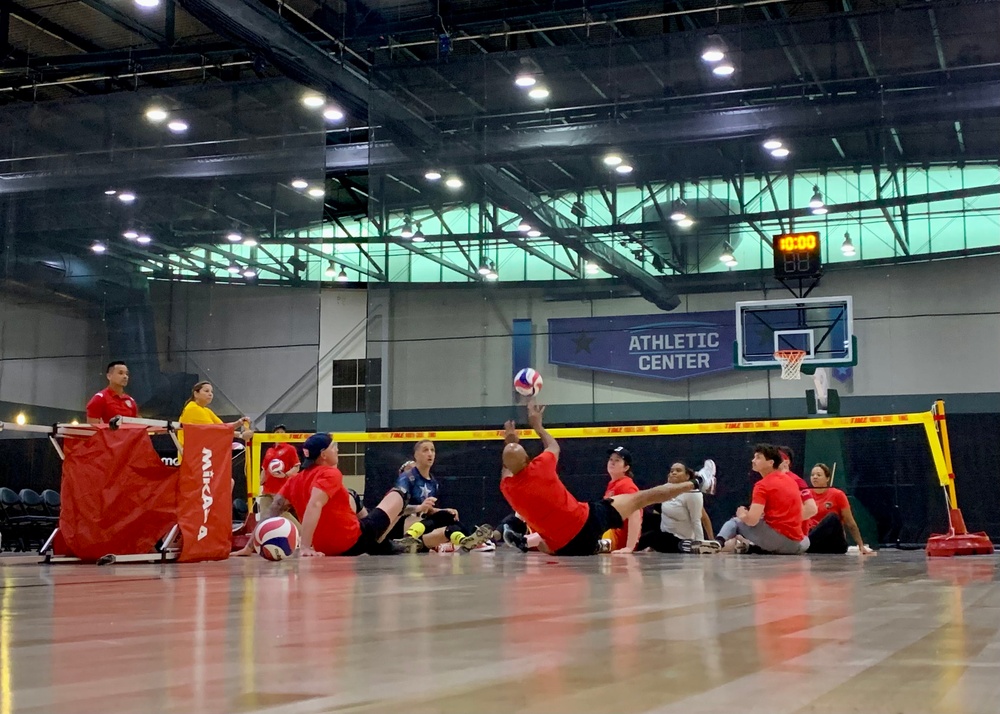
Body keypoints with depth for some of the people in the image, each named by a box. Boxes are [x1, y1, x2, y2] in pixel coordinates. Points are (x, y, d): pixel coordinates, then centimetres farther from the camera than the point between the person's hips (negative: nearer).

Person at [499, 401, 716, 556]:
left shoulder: (507, 487, -8)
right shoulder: (539, 468, -14)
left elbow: (508, 468, 22)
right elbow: (554, 447, 14)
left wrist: (509, 442, 24)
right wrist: (537, 425, 27)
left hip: (563, 548, 3)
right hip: (587, 522, -3)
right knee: (641, 498, 12)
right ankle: (697, 483, 24)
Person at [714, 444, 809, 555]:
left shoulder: (763, 485, -7)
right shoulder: (792, 482, 16)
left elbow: (752, 520, -15)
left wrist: (741, 515, 8)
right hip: (796, 544, 6)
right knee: (805, 541, 40)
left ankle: (719, 543, -20)